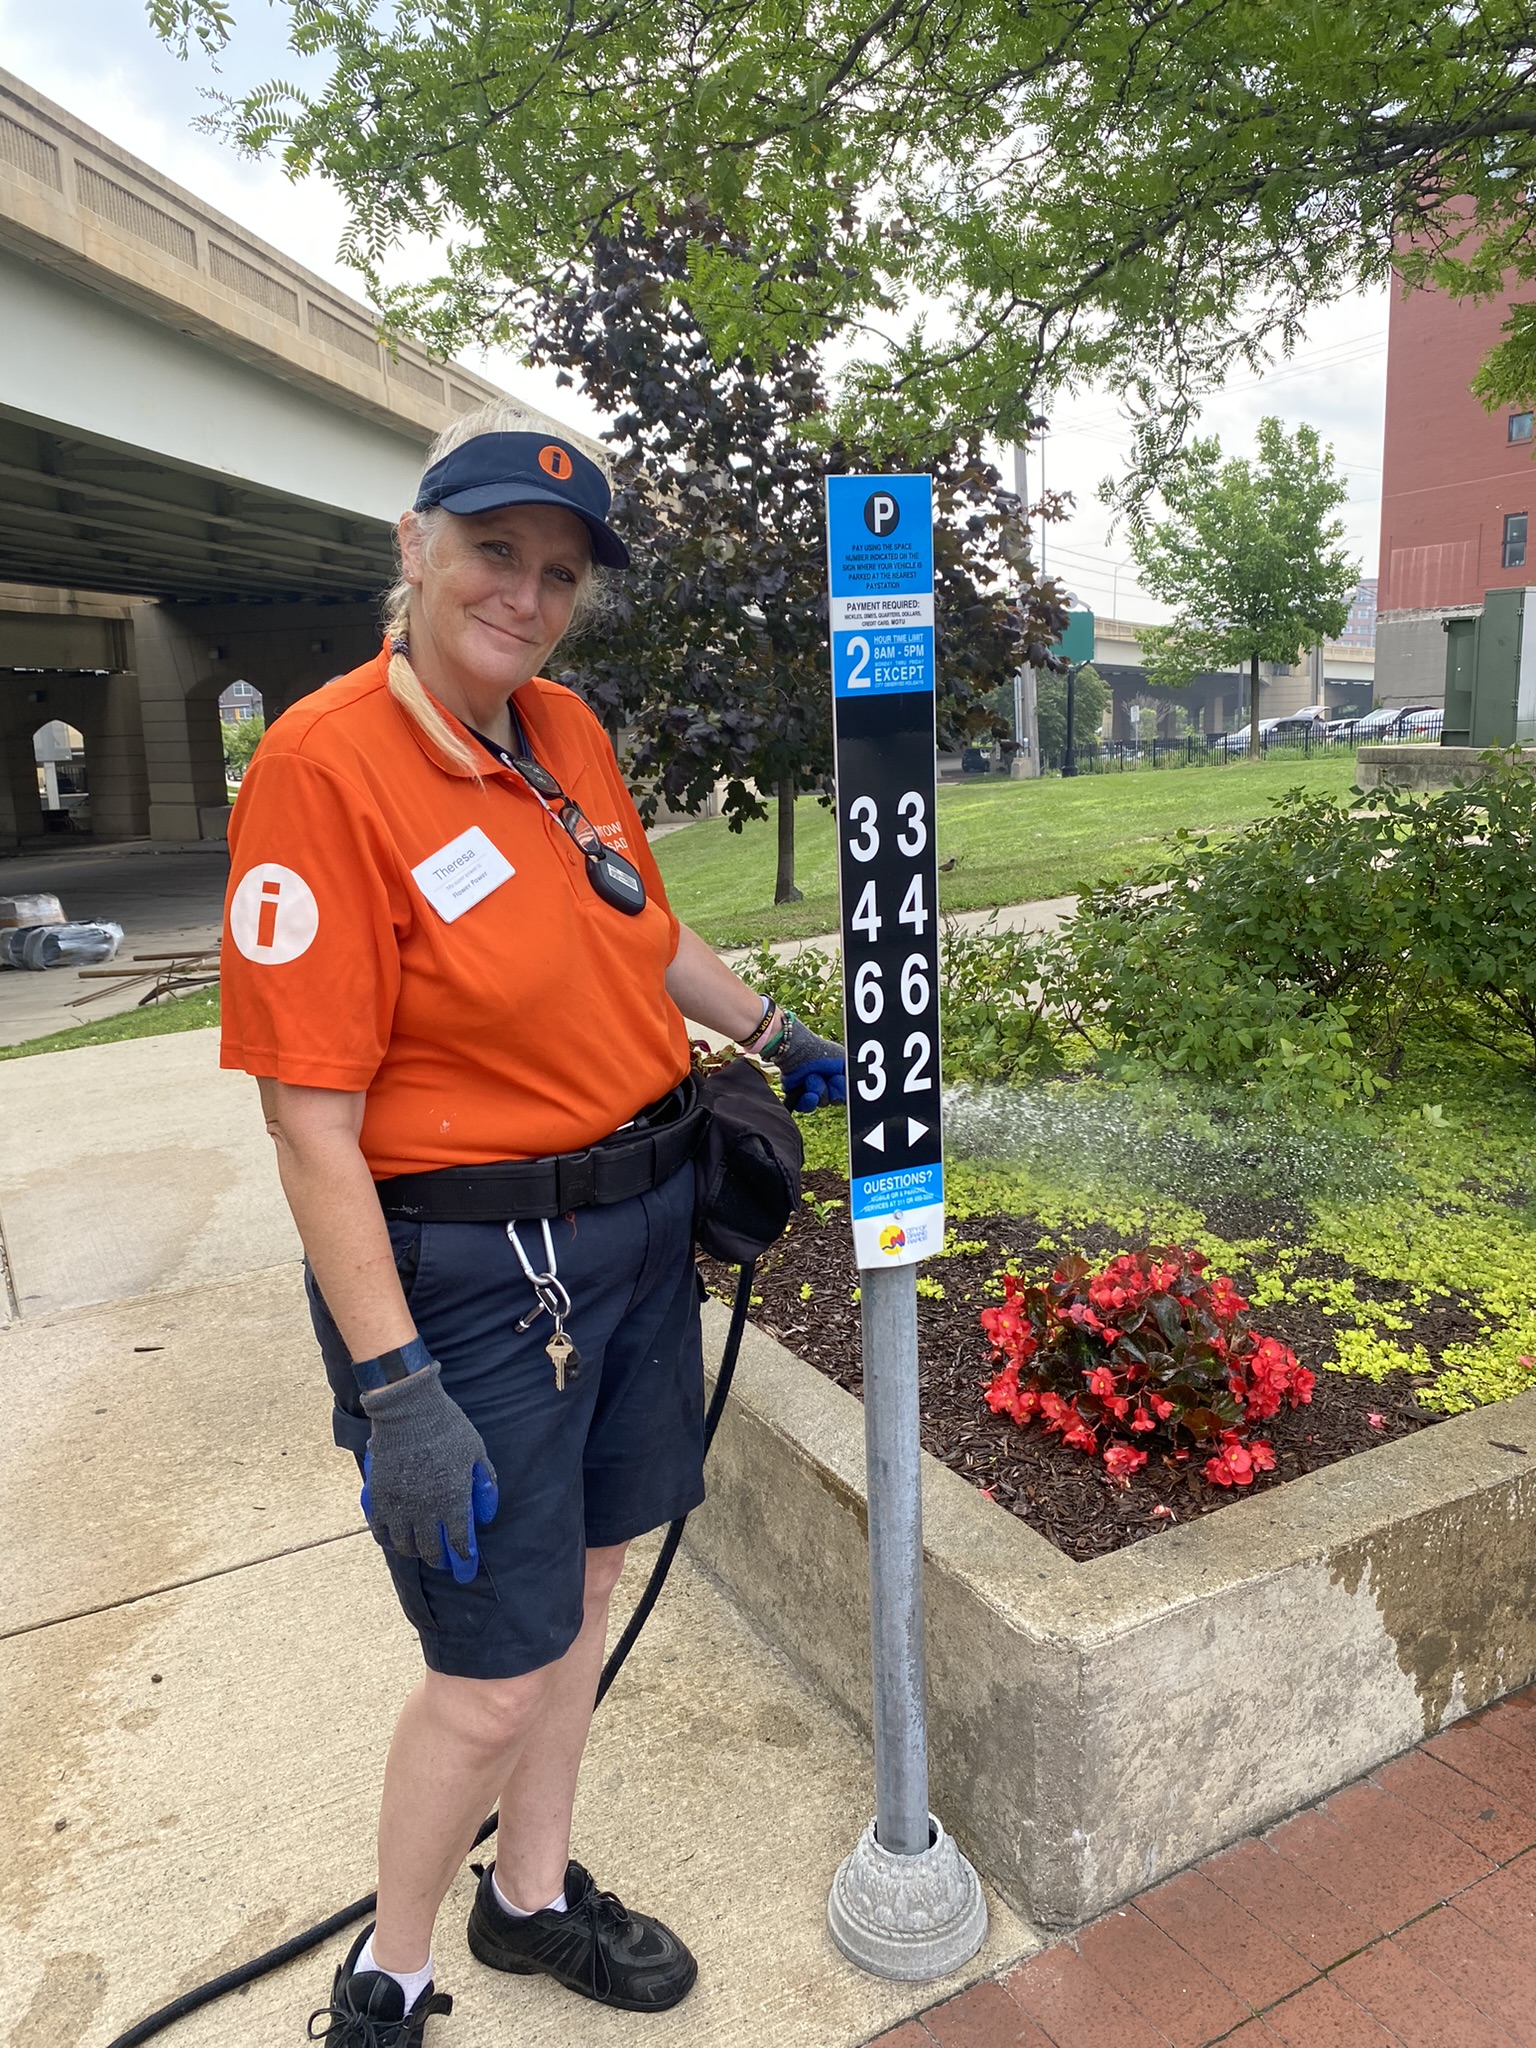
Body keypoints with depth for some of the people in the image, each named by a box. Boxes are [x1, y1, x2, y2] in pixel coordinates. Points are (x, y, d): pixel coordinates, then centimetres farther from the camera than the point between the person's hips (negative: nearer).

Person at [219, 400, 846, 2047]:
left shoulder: (568, 733, 4)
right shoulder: (324, 764, -19)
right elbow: (310, 1123, -20)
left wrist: (776, 1036, 20)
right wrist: (396, 1392, -20)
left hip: (636, 1223, 7)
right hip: (467, 1270, -7)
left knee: (581, 1587, 21)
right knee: (492, 1674, 7)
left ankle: (533, 1894, 48)